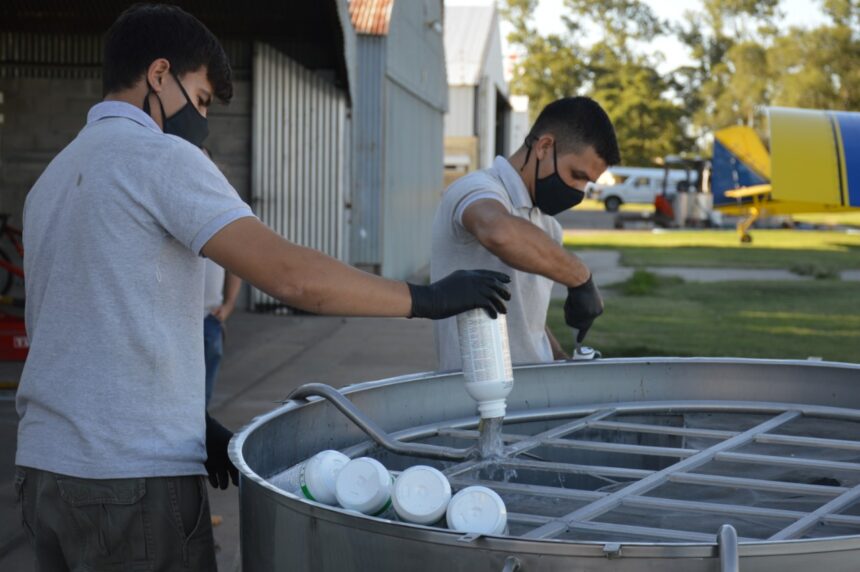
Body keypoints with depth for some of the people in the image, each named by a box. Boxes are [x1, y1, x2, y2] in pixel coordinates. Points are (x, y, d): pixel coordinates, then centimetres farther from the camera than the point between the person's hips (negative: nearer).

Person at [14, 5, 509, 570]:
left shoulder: (53, 178, 17)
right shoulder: (160, 157, -10)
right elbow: (293, 275, -20)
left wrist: (191, 421, 19)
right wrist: (428, 299, -12)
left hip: (44, 466, 9)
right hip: (131, 479, -8)